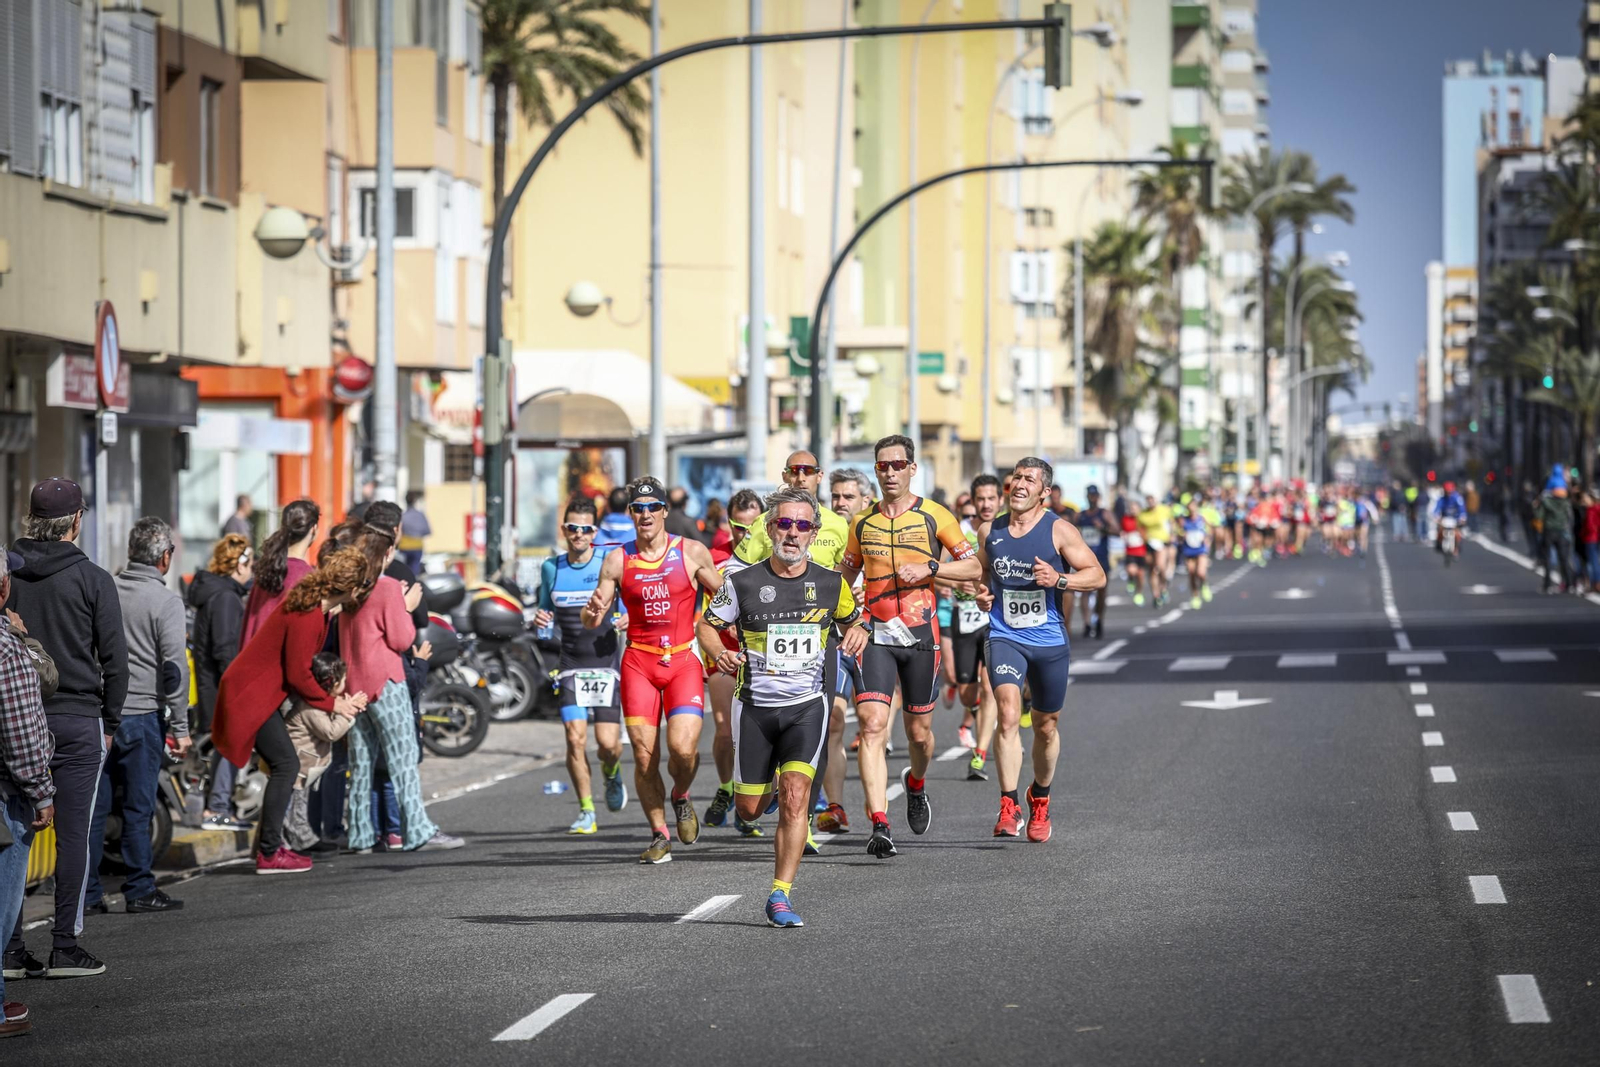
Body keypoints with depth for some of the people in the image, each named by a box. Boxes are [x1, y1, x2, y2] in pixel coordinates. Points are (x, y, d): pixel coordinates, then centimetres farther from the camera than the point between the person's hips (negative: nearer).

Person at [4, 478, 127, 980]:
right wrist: (110, 721, 8)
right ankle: (66, 947, 2)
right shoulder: (92, 579, -5)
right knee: (72, 834, 1)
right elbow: (114, 657, -3)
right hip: (77, 719, -3)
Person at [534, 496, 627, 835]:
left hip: (606, 663, -2)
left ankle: (611, 775, 29)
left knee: (607, 742, -7)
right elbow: (546, 611, 18)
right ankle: (586, 811, 4)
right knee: (575, 738, -10)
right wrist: (539, 620, -4)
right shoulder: (551, 568, 7)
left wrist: (628, 621, -16)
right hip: (571, 665, 2)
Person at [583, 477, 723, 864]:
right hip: (639, 662, 1)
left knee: (683, 747, -19)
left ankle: (681, 797, 15)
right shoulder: (617, 561, 4)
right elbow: (592, 623, 6)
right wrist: (594, 610, -16)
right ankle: (659, 835, 14)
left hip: (684, 661, -1)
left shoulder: (692, 552, 1)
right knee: (644, 756, -4)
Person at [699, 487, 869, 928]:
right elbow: (708, 624, 6)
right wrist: (720, 653, -15)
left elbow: (851, 619, 19)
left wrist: (856, 632, -5)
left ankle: (780, 896, -13)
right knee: (749, 809, 7)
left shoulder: (831, 584, 0)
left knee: (794, 795, -19)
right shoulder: (742, 583, -4)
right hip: (755, 705, 1)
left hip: (807, 704, -1)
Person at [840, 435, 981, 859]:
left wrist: (929, 567, -14)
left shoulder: (934, 516, 1)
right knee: (872, 724, -16)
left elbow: (973, 568, 0)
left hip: (921, 634, -1)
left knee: (919, 732, 9)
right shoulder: (862, 522, 9)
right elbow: (846, 575, 23)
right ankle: (879, 826, -20)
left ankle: (916, 784, 45)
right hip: (875, 635, 1)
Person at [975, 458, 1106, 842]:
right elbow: (981, 571, 24)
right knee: (1008, 713, -21)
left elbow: (1097, 575, -5)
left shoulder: (1059, 530, -4)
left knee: (1045, 727, 12)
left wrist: (1059, 580, -22)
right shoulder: (990, 532, 6)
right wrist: (982, 593, 1)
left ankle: (1040, 799, 37)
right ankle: (1008, 805, -21)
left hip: (1050, 641, -1)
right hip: (1005, 638, 1)